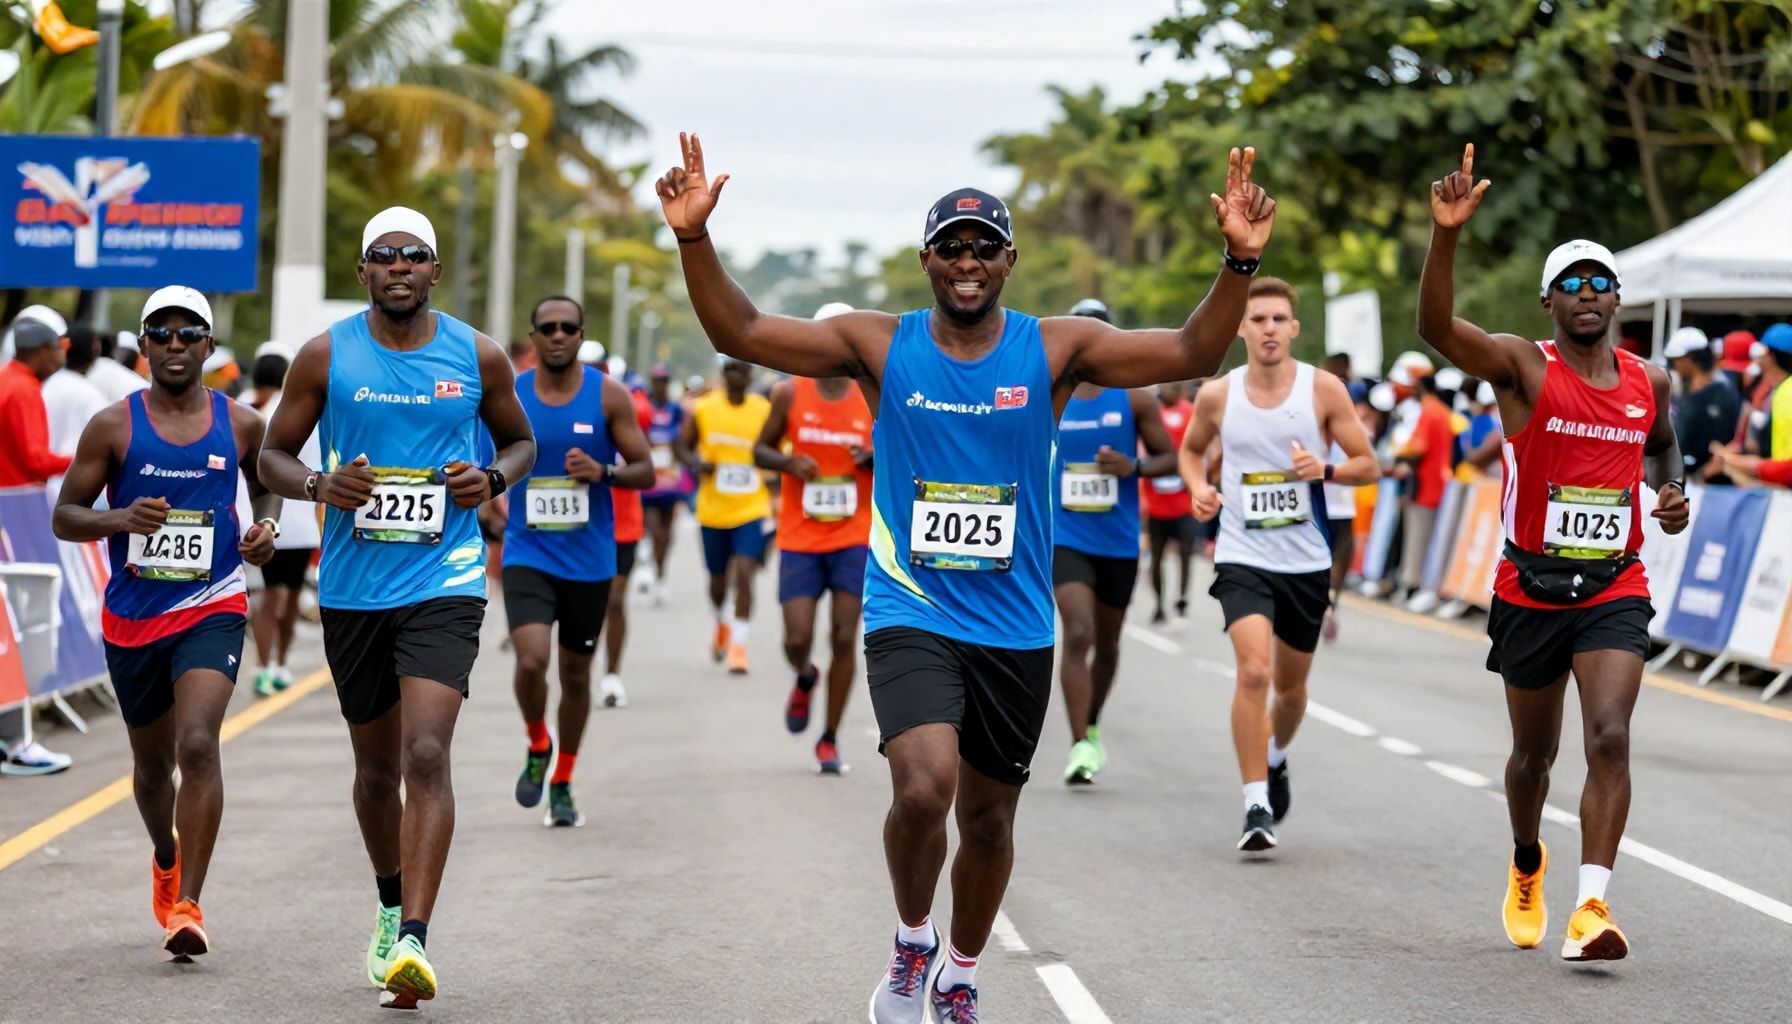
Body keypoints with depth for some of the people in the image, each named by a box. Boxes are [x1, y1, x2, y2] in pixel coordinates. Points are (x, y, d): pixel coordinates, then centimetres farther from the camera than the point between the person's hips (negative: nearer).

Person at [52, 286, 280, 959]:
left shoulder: (241, 424, 0)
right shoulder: (113, 426, -4)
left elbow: (267, 482, 20)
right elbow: (64, 517, -1)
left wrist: (266, 525, -2)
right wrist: (120, 518, -21)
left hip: (213, 607, -1)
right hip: (132, 616, 1)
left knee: (198, 745, -21)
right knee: (152, 760, 16)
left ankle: (187, 905, -18)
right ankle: (166, 861, 47)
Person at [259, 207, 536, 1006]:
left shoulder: (477, 356, 1)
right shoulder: (326, 356, -1)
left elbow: (520, 439, 16)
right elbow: (272, 455, 6)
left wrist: (495, 478, -7)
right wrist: (321, 485, -15)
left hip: (444, 583, -2)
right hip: (352, 587, 2)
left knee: (426, 755, -18)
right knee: (376, 766, 15)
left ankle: (412, 942, -22)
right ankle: (392, 906, 39)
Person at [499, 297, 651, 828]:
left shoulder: (608, 396, -3)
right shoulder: (508, 396, -1)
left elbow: (645, 470, -1)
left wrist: (603, 472, -19)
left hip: (589, 559, 1)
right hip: (527, 554, -1)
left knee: (575, 673, 10)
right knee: (531, 660, -20)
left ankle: (562, 784, 27)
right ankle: (537, 746, 10)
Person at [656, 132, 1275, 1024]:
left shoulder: (1054, 349, -3)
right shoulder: (879, 345, -2)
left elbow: (1193, 354, -9)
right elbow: (738, 332, -4)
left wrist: (1239, 262, -24)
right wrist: (694, 239, -19)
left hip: (1015, 629, 2)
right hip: (910, 616, -2)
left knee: (988, 815, 13)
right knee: (924, 788, -24)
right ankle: (911, 941, 5)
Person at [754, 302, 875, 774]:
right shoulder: (790, 393, 0)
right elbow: (761, 451, 8)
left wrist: (874, 459, -13)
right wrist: (789, 462, -13)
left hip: (854, 538, 0)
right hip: (799, 538, 0)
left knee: (844, 639, -3)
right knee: (797, 639, -6)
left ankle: (830, 739, 9)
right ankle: (804, 681, 31)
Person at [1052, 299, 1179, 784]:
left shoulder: (1135, 398, 0)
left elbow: (1170, 459, 2)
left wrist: (1135, 466, -17)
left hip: (1119, 543, 2)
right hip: (1066, 539, -1)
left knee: (1106, 642, 15)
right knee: (1078, 634, -19)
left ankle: (1092, 726, 39)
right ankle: (1081, 745, -21)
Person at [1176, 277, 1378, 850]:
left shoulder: (1324, 390, -5)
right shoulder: (1217, 396, -1)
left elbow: (1368, 465, -1)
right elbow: (1191, 449, 18)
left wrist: (1324, 470, -20)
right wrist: (1198, 488, -2)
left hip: (1306, 560, 1)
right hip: (1243, 557, -1)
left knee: (1291, 685, 16)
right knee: (1253, 671, -21)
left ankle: (1276, 760, 48)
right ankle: (1256, 806, -16)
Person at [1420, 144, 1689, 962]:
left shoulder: (1649, 382, 5)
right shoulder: (1522, 367, -8)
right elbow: (1436, 327, -27)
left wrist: (1672, 491, 5)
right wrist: (1446, 236, -42)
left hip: (1615, 592, 1)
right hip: (1531, 589, -1)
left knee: (1610, 739, -18)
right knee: (1533, 752, 14)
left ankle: (1591, 907, -21)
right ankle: (1526, 866, 43)